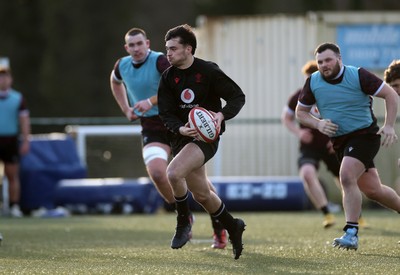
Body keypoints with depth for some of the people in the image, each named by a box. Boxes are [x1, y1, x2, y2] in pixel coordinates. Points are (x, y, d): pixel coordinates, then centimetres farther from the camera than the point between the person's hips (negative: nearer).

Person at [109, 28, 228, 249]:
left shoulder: (159, 61, -16)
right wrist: (126, 109, 19)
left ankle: (219, 227, 18)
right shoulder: (122, 66, 3)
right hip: (151, 129, 3)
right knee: (156, 172, -23)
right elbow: (115, 82, 28)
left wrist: (151, 101, -39)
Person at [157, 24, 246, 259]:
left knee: (174, 173, -28)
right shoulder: (168, 77, 2)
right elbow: (166, 114, 1)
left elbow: (238, 96, -5)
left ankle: (183, 222, -6)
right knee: (201, 194, 12)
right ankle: (233, 227, 35)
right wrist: (180, 129, -20)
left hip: (206, 136, -6)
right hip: (182, 137, 6)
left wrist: (222, 115, -23)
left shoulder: (208, 71, -10)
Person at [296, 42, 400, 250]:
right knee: (372, 190, 7)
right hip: (340, 141, 6)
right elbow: (300, 112, 11)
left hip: (365, 134, -6)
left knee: (347, 177, -25)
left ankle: (351, 233, -22)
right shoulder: (313, 82, 1)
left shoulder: (358, 76, -12)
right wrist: (318, 124, -9)